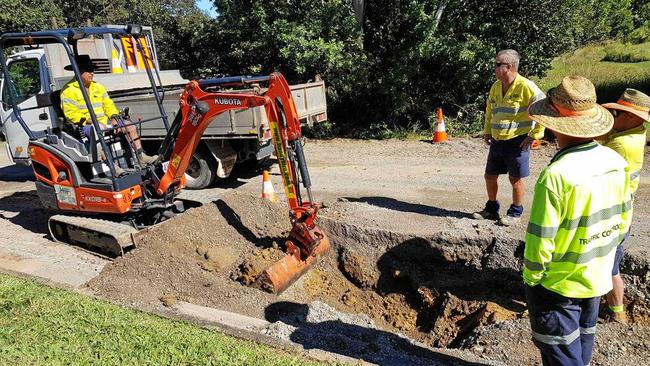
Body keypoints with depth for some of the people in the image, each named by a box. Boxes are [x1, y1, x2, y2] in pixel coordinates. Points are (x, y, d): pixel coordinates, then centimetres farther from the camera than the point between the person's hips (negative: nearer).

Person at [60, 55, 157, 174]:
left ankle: (141, 156, -10)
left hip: (103, 122, 7)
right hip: (83, 125, -7)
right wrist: (90, 121, -22)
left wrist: (114, 118, -4)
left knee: (130, 125, -7)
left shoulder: (98, 87, 18)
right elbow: (70, 113, -12)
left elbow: (108, 104, 16)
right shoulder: (69, 90, -3)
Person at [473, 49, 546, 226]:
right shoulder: (495, 86, 7)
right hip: (497, 141, 7)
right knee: (490, 176, 13)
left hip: (517, 142, -7)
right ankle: (491, 209, 29)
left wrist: (534, 135, -15)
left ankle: (516, 212, 22)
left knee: (515, 179, 5)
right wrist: (487, 131, 15)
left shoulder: (526, 87, -15)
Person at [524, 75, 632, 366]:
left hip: (557, 284, -7)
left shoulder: (555, 175, -30)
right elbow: (624, 220, 5)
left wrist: (531, 277, -8)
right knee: (583, 340, 26)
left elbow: (540, 241, -25)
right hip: (597, 279, 7)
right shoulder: (617, 162, -7)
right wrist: (600, 254, 18)